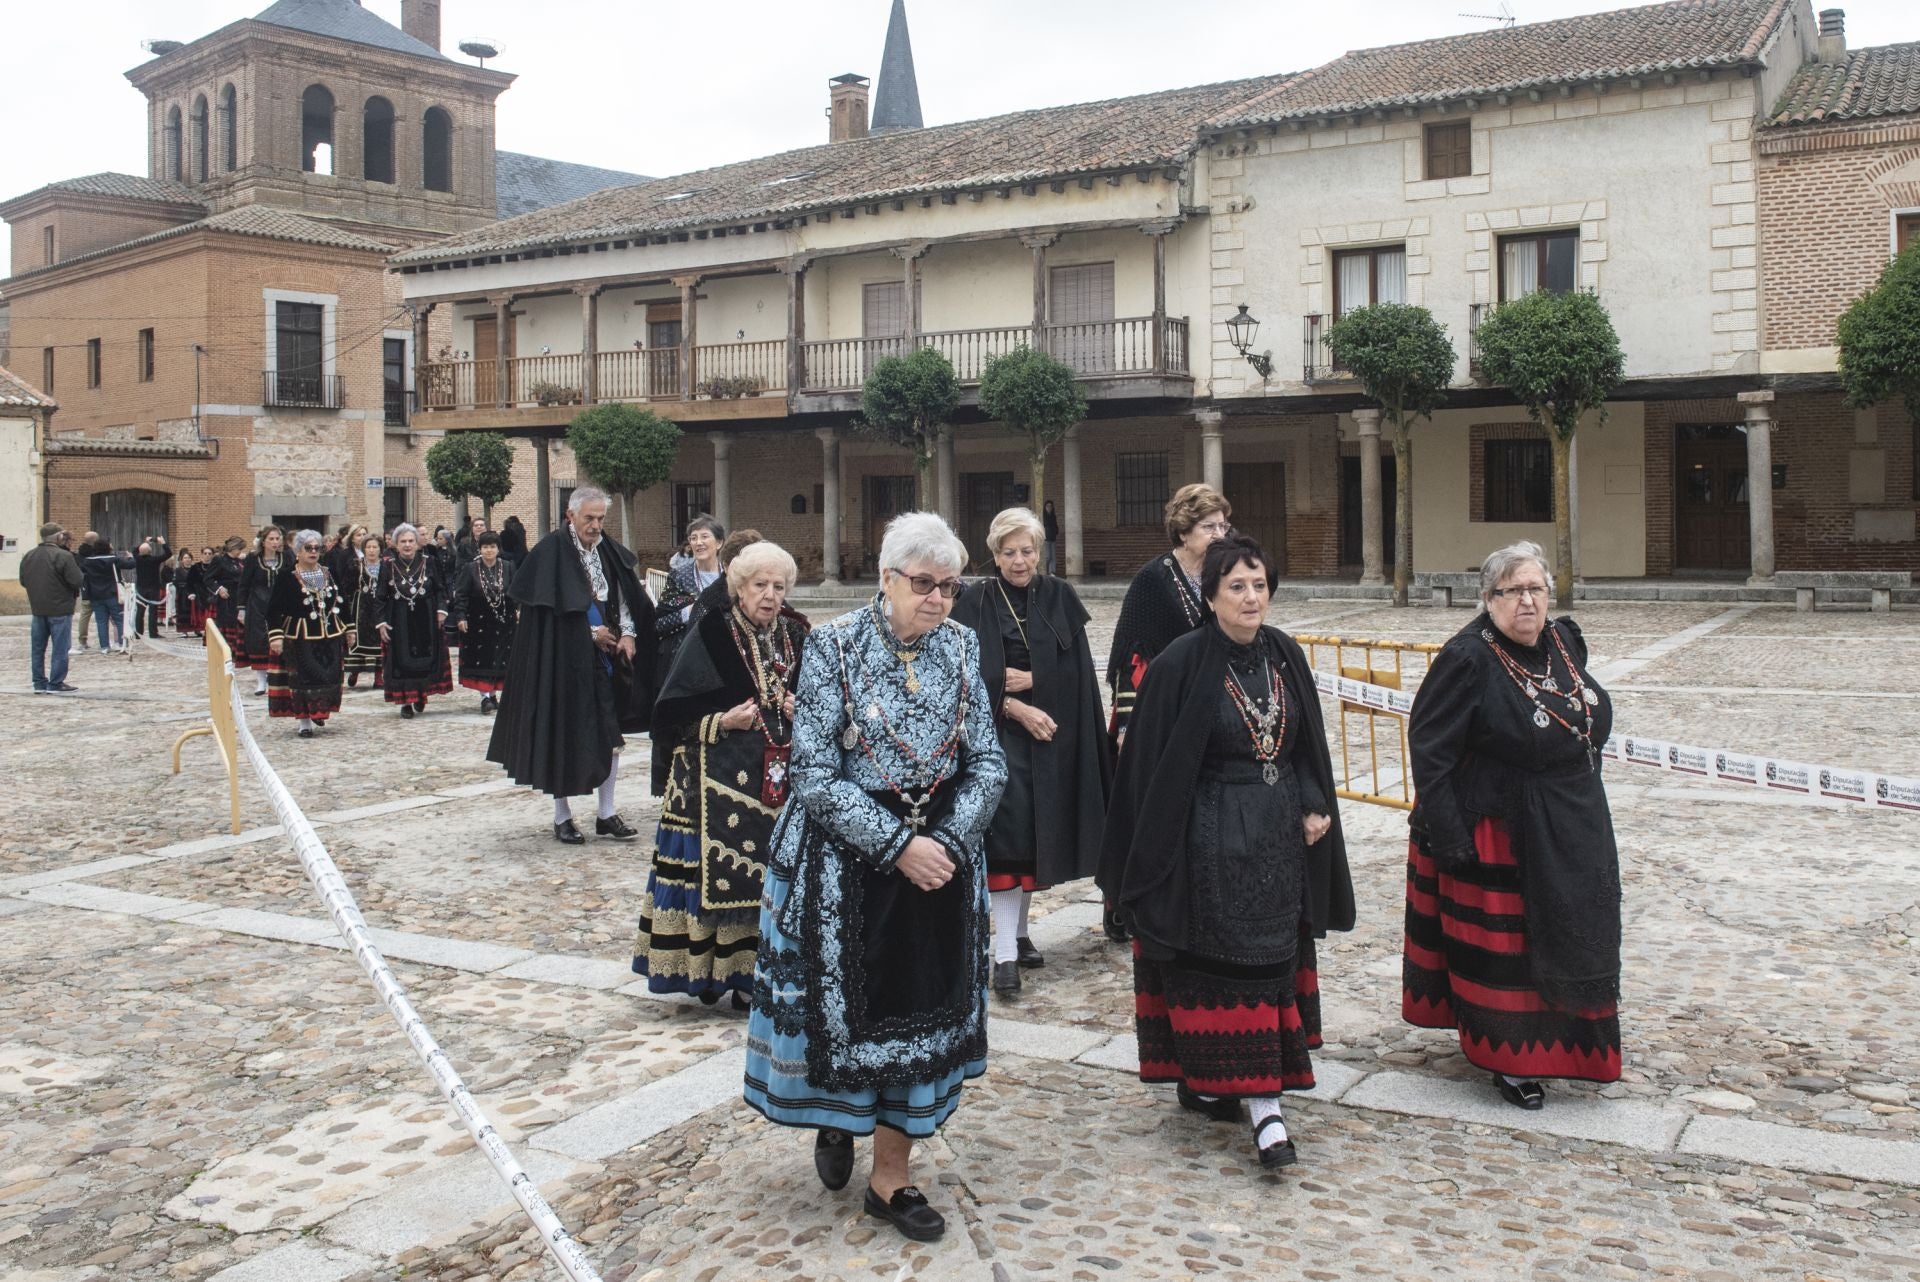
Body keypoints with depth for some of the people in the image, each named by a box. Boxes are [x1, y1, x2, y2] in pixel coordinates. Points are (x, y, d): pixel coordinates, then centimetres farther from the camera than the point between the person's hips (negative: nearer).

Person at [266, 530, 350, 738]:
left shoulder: (329, 574, 9)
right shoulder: (286, 578, -5)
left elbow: (341, 604, 16)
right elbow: (274, 610, -6)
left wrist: (346, 630, 15)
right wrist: (275, 636, -14)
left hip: (330, 636, 4)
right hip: (300, 638, -4)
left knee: (329, 677, 5)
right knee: (303, 679, -3)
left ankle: (319, 713, 25)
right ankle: (305, 721, 6)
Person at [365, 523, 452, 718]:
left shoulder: (428, 562, -1)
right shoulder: (387, 565, -3)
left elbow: (440, 588, 6)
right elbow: (379, 596, -1)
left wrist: (441, 609, -7)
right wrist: (380, 621, -7)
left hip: (426, 620, 1)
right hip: (399, 621, -1)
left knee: (427, 658, 6)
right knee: (402, 662, 1)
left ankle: (421, 694, 24)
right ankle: (406, 701, 8)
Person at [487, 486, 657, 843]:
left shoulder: (609, 551, 7)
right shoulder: (551, 552, -10)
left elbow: (626, 597, 11)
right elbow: (549, 608, -14)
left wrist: (627, 633, -5)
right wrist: (591, 633, -13)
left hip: (604, 659, 5)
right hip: (563, 661, -5)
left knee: (611, 734, 5)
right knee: (564, 738, 2)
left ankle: (607, 815, 15)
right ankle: (562, 817, 15)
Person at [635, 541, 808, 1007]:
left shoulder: (796, 639, 8)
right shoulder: (711, 635, -4)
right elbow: (672, 712, -5)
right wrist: (722, 722, -17)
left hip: (782, 779, 4)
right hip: (719, 780, -4)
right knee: (716, 873, -5)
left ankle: (752, 975, 12)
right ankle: (708, 970, 8)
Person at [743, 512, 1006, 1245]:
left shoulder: (962, 647, -1)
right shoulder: (834, 646, -12)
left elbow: (988, 762, 0)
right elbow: (814, 774, -15)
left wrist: (948, 840, -15)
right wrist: (898, 845, -20)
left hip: (940, 857, 3)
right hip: (845, 862, -3)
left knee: (923, 1011, 8)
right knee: (843, 1005, 8)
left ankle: (892, 1178, 23)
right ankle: (834, 1118, 40)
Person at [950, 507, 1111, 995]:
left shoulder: (1059, 597, 5)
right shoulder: (976, 602, -3)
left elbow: (1076, 667, 2)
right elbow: (972, 675, -8)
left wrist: (1031, 679, -12)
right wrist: (1016, 709, -17)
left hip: (1054, 734, 4)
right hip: (997, 731, -3)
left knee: (1040, 833, 8)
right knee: (1007, 832, -12)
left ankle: (1019, 930, 25)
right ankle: (1005, 953, -11)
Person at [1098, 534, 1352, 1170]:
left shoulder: (1285, 656, 4)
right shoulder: (1181, 664, -12)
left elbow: (1308, 743, 13)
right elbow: (1152, 760, -10)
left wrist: (1314, 807, 0)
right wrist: (1155, 848, -11)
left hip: (1279, 831, 6)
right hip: (1210, 834, -6)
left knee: (1272, 959, 7)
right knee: (1216, 964, -2)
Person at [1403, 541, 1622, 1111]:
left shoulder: (1565, 642, 4)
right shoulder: (1468, 659, -19)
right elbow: (1428, 746, -19)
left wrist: (1582, 802, 17)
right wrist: (1448, 835, -21)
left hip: (1570, 831, 7)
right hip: (1499, 834, -7)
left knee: (1561, 940, 18)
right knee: (1502, 945, 3)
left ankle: (1561, 1038, 37)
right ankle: (1510, 1058, 17)